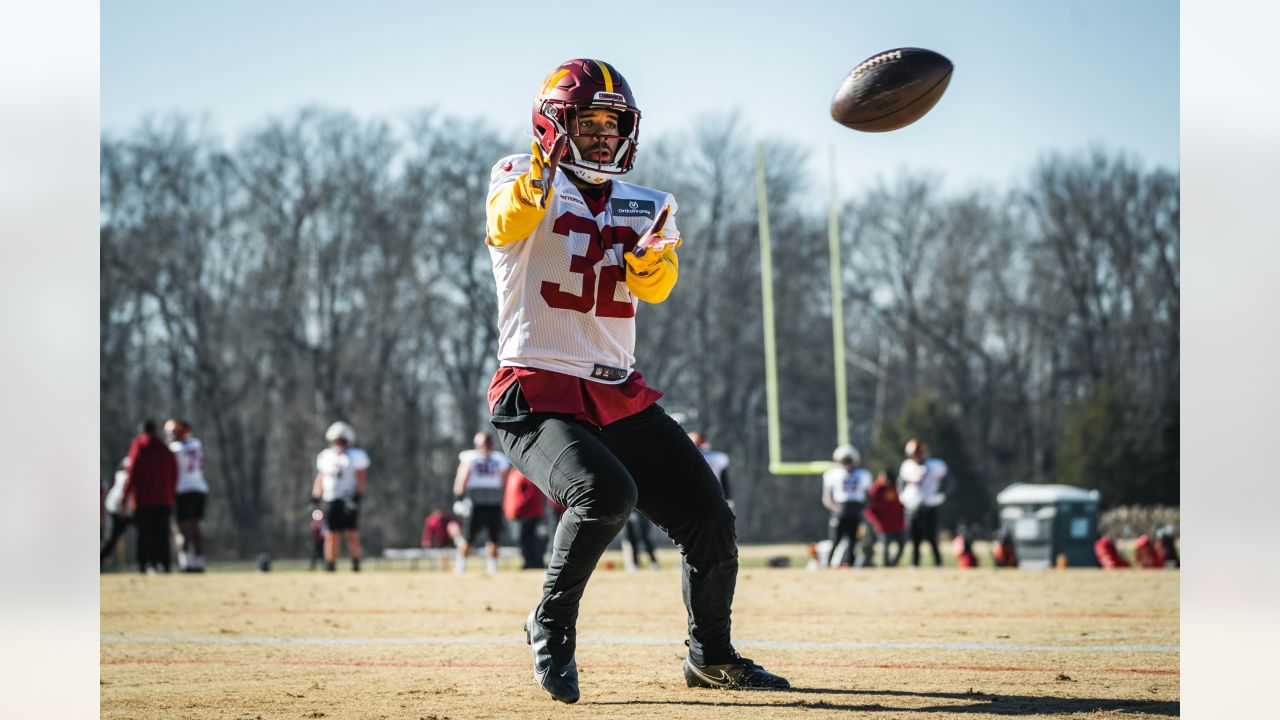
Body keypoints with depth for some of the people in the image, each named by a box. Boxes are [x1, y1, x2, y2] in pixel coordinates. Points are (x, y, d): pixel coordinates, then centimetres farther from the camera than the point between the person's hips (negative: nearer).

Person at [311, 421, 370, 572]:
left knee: (352, 534, -7)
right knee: (332, 535, 3)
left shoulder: (356, 456, 0)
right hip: (330, 501, 4)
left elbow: (362, 480, -5)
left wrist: (356, 497, -16)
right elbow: (320, 479, 19)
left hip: (348, 501, -4)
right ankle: (330, 565, 5)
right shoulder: (325, 456, 15)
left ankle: (356, 564, -1)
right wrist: (315, 497, 10)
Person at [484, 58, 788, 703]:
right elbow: (507, 224, -25)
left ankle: (710, 656, 24)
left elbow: (657, 286, -6)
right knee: (605, 492, -32)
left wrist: (651, 261, -30)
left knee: (710, 520, 1)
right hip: (537, 391, -6)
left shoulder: (645, 208, 13)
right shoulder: (518, 178, 0)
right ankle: (551, 627, -10)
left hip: (620, 397, 6)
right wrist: (543, 167, -44)